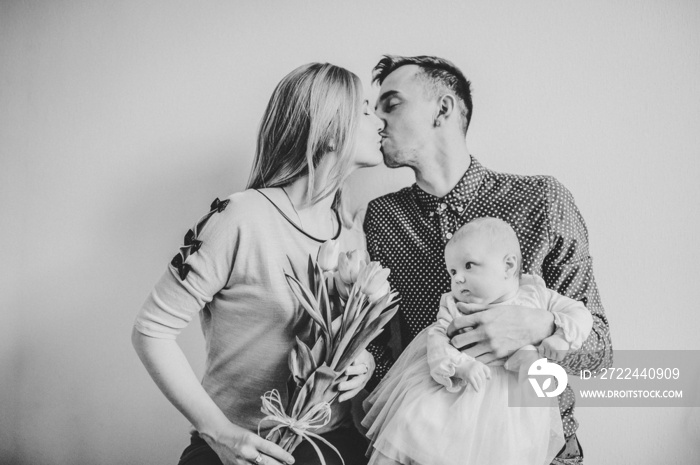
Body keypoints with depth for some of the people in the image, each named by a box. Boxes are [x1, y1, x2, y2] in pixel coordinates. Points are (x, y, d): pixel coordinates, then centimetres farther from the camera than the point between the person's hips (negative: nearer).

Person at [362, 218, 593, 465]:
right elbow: (438, 340, -10)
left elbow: (579, 313, 6)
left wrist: (562, 335, -14)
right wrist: (460, 364, -29)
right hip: (458, 387, 0)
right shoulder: (455, 308, 1)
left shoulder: (535, 294, 2)